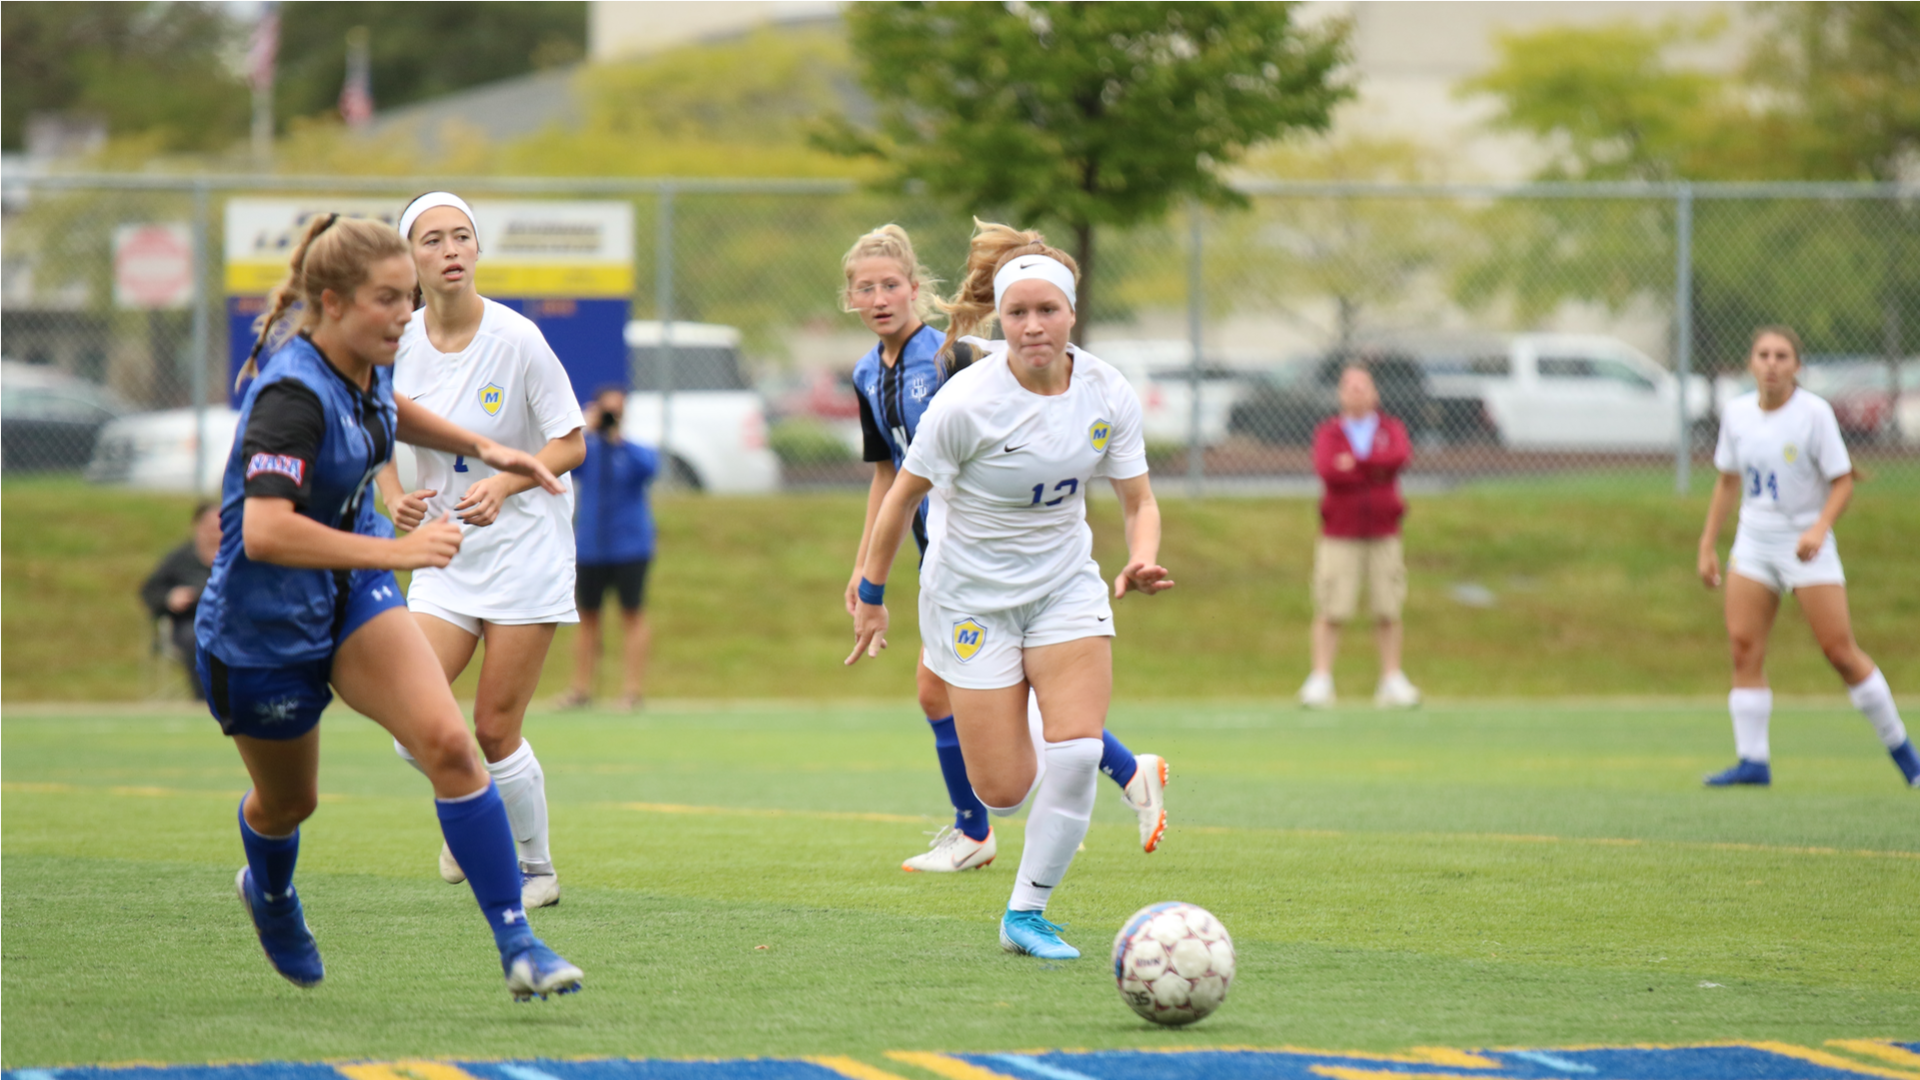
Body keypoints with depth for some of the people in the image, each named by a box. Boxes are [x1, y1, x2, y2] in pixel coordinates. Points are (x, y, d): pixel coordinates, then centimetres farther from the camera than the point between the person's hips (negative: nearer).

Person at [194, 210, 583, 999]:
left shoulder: (367, 365, -4)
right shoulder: (293, 393, -30)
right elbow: (265, 533, -42)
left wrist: (479, 447, 15)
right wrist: (394, 552, -44)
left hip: (353, 596, 6)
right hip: (263, 628, -6)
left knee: (447, 741, -18)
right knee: (289, 800, 17)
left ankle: (516, 943, -17)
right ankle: (269, 894, 55)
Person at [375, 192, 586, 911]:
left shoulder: (516, 339, -13)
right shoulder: (398, 344, -2)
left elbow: (571, 445, -9)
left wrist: (504, 483, -25)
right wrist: (395, 499, -7)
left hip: (524, 547, -4)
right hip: (445, 552, 4)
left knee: (495, 732, -5)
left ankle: (537, 870, 18)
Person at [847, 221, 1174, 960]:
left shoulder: (1107, 393, -10)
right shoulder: (968, 401, -21)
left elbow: (1138, 501, -1)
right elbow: (903, 494, -8)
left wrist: (1141, 564, -22)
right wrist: (872, 596, 0)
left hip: (1066, 584, 3)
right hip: (972, 594, -3)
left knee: (1077, 752, -18)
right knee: (1003, 792, -5)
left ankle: (1026, 913, 0)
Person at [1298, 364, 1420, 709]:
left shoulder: (1391, 430, 10)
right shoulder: (1329, 432, 6)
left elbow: (1399, 457, -12)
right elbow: (1327, 469, -13)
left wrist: (1355, 463, -12)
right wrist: (1375, 470, -10)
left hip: (1383, 537, 2)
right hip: (1339, 537, -2)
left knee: (1388, 612, 2)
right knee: (1331, 611, -8)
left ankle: (1392, 680, 9)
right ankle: (1320, 679, -4)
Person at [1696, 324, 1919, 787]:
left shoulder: (1814, 413, -10)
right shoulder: (1736, 414, 3)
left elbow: (1843, 481, -9)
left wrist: (1819, 527, -25)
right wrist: (1707, 545, 13)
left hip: (1805, 544, -4)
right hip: (1753, 541, 4)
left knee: (1839, 650, -6)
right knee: (1744, 648, -8)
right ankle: (1753, 761, -4)